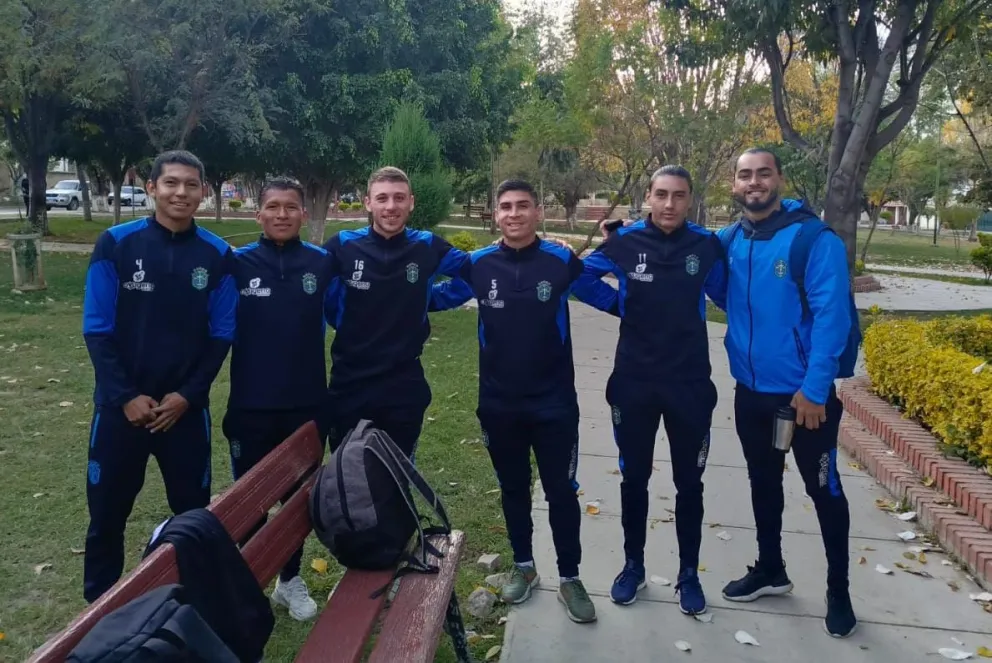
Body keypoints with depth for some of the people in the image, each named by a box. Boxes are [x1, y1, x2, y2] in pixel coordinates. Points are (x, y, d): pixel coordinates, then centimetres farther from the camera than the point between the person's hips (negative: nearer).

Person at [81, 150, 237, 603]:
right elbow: (97, 328, -5)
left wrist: (188, 395, -9)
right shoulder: (115, 244, -5)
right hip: (121, 405, 0)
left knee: (194, 513, 8)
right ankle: (98, 609, 29)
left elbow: (221, 334, 0)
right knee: (107, 516, 10)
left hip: (187, 407, 1)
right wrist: (125, 395, -11)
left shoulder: (217, 255, -2)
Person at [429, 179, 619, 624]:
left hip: (554, 403, -2)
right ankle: (523, 566, 37)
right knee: (513, 488, 17)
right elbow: (436, 298, 9)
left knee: (560, 491, 8)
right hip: (498, 404, 2)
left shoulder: (562, 262, -8)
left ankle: (569, 578, 26)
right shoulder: (478, 265, -4)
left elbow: (613, 300, 3)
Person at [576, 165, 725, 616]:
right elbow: (577, 276, 3)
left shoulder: (707, 246, -5)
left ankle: (689, 574, 28)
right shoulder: (624, 243, -7)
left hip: (690, 384, 0)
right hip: (634, 383, 0)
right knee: (634, 479, 13)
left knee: (689, 482, 12)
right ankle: (633, 566, 31)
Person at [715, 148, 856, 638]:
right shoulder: (728, 242, 2)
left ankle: (838, 591, 27)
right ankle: (770, 570, 39)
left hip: (804, 393, -5)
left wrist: (815, 387, -22)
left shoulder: (814, 239, -14)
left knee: (824, 490, 8)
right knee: (763, 482, 19)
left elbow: (830, 315, -18)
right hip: (750, 391, 6)